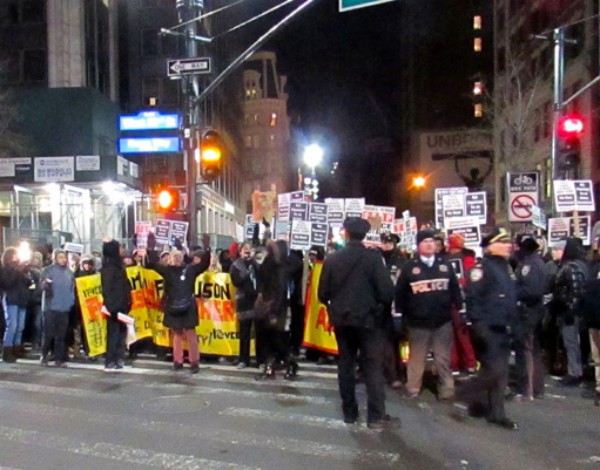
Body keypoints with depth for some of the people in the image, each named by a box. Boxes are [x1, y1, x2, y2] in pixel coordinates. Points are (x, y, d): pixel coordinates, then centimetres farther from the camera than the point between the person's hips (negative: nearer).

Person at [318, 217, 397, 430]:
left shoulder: (332, 259, 0)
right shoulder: (373, 257, -11)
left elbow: (323, 294, 1)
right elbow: (386, 292, -15)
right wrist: (379, 303, 7)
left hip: (342, 319, 4)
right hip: (368, 318, -3)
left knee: (345, 364, 12)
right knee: (373, 366, 1)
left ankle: (349, 412, 18)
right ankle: (376, 415, 1)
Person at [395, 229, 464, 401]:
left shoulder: (445, 265, 8)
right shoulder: (409, 267, 0)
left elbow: (455, 289, 10)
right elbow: (400, 293, 0)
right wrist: (399, 316, -1)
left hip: (443, 321, 2)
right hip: (418, 322, -2)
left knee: (443, 358, 9)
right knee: (417, 358, 9)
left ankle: (446, 390, 17)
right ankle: (412, 389, 21)